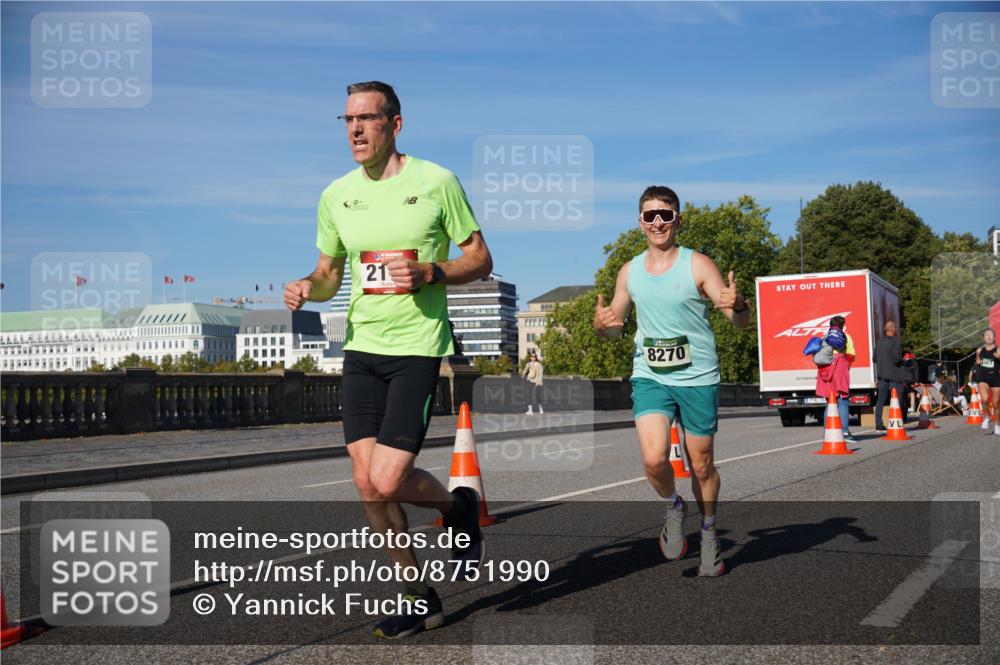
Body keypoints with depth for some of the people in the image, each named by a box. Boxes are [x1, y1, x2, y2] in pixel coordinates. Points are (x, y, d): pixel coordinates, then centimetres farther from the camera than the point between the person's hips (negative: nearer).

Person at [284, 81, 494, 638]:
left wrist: (430, 272, -18)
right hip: (362, 347, 5)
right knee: (367, 483, 3)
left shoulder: (436, 181, -5)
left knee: (387, 482, -14)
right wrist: (307, 288, -5)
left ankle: (461, 507, 20)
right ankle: (421, 598, 19)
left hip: (418, 346, -5)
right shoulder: (337, 195, 8)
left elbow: (481, 260, 0)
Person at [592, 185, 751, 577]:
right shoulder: (629, 272, 7)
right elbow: (614, 326, 17)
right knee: (654, 459, -18)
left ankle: (708, 534, 34)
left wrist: (737, 305, -33)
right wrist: (601, 324, -8)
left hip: (698, 378, -2)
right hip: (650, 377, 2)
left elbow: (740, 323, -8)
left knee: (702, 466, 9)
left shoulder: (698, 265, -5)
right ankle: (673, 508, 14)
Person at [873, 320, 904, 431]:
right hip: (893, 374, -6)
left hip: (882, 374, 6)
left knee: (880, 400, 8)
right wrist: (902, 359, 1)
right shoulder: (895, 341, -11)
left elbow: (875, 358, 11)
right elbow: (896, 358, -18)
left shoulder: (879, 341, 9)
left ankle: (879, 425, 7)